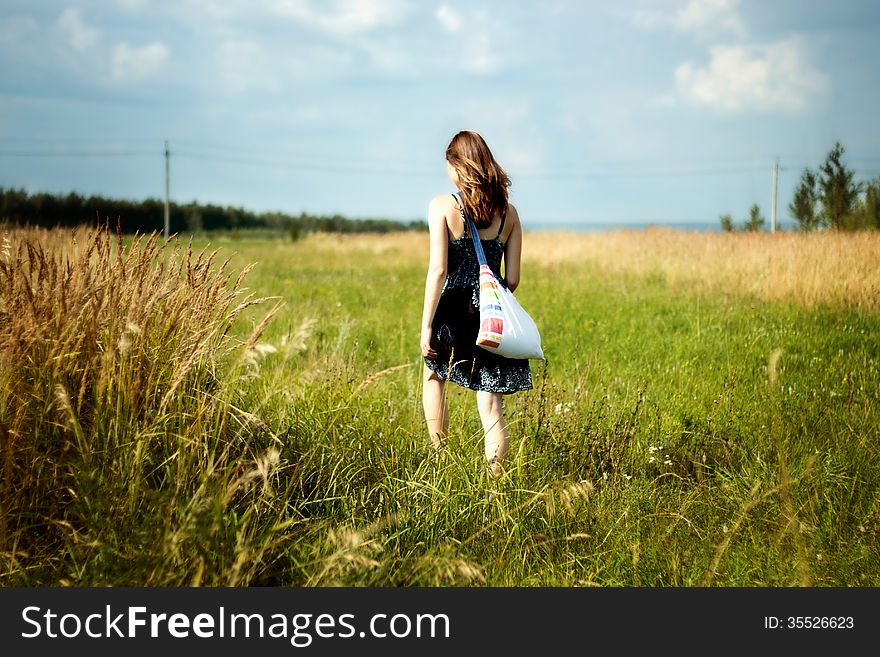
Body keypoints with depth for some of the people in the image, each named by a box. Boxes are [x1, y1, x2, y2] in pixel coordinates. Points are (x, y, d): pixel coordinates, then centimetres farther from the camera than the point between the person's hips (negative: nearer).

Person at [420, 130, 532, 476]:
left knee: (433, 375, 26)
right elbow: (512, 278, 4)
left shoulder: (442, 206, -7)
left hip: (452, 311, -2)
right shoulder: (507, 212, 3)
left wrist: (426, 326, -8)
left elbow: (438, 270, -12)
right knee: (491, 406, 4)